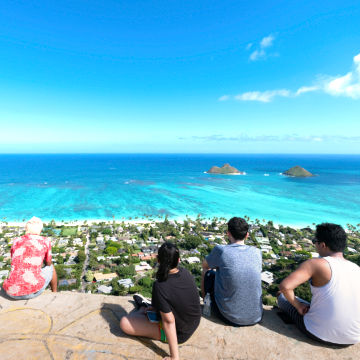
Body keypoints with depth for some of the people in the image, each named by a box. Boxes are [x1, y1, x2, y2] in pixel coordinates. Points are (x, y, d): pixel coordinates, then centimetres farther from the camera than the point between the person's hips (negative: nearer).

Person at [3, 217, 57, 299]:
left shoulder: (16, 241, 8)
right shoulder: (45, 241, -1)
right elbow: (48, 264, 15)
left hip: (11, 291, 4)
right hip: (33, 290, -4)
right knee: (51, 267, 29)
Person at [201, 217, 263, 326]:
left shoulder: (221, 250, -16)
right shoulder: (257, 252, -3)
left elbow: (204, 265, 5)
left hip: (229, 318, -3)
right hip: (255, 317, 4)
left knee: (208, 273, 14)